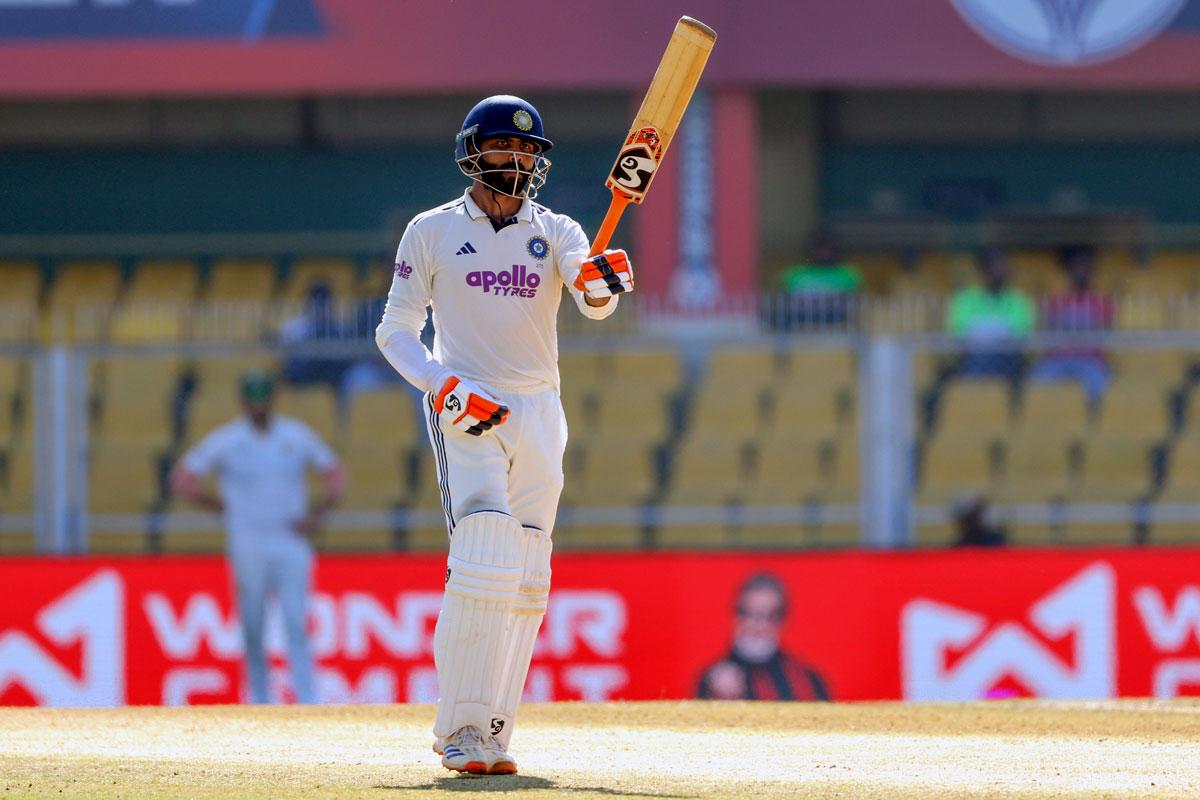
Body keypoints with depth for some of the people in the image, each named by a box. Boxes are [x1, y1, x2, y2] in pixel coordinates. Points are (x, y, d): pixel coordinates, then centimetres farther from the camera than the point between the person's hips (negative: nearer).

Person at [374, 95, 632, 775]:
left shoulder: (557, 233, 9)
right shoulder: (432, 231, 4)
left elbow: (594, 303, -10)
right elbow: (396, 331, 5)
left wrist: (606, 284, -34)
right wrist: (446, 386, -12)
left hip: (538, 413, 4)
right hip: (466, 412, -4)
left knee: (527, 582, 2)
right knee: (485, 562, -19)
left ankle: (492, 735, 8)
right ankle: (461, 730, -16)